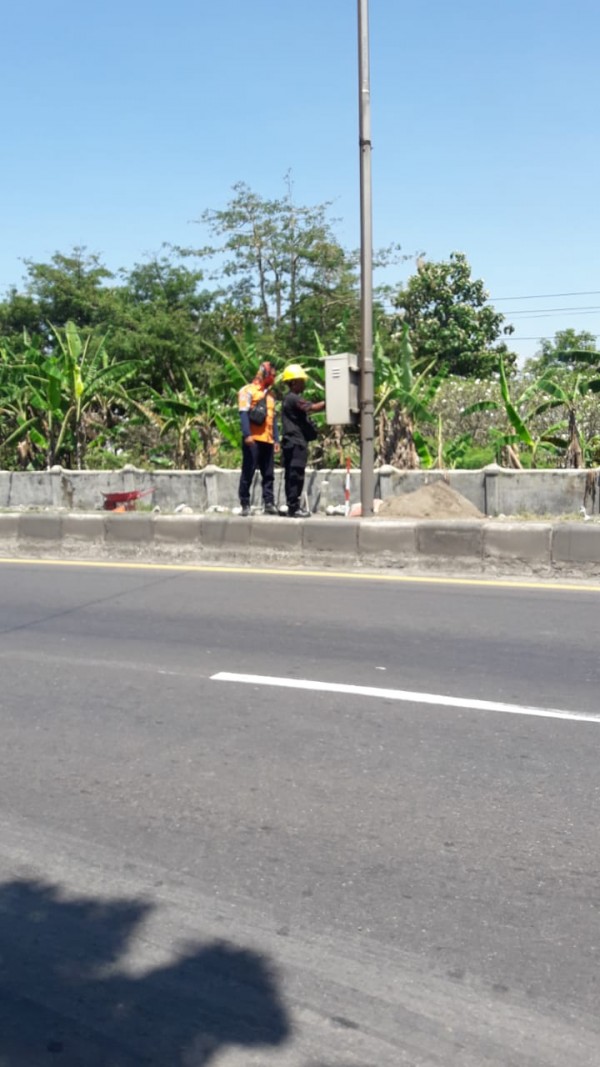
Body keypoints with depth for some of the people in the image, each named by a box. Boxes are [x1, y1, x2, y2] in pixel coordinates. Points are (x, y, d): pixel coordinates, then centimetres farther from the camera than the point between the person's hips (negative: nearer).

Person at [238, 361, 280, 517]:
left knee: (268, 474, 3)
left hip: (267, 440, 7)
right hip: (253, 440, -7)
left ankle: (269, 504, 5)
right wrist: (247, 434, -19)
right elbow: (243, 413, -9)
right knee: (248, 473, -3)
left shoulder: (269, 395, 22)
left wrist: (276, 439, 13)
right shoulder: (248, 390, 1)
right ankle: (245, 505, 1)